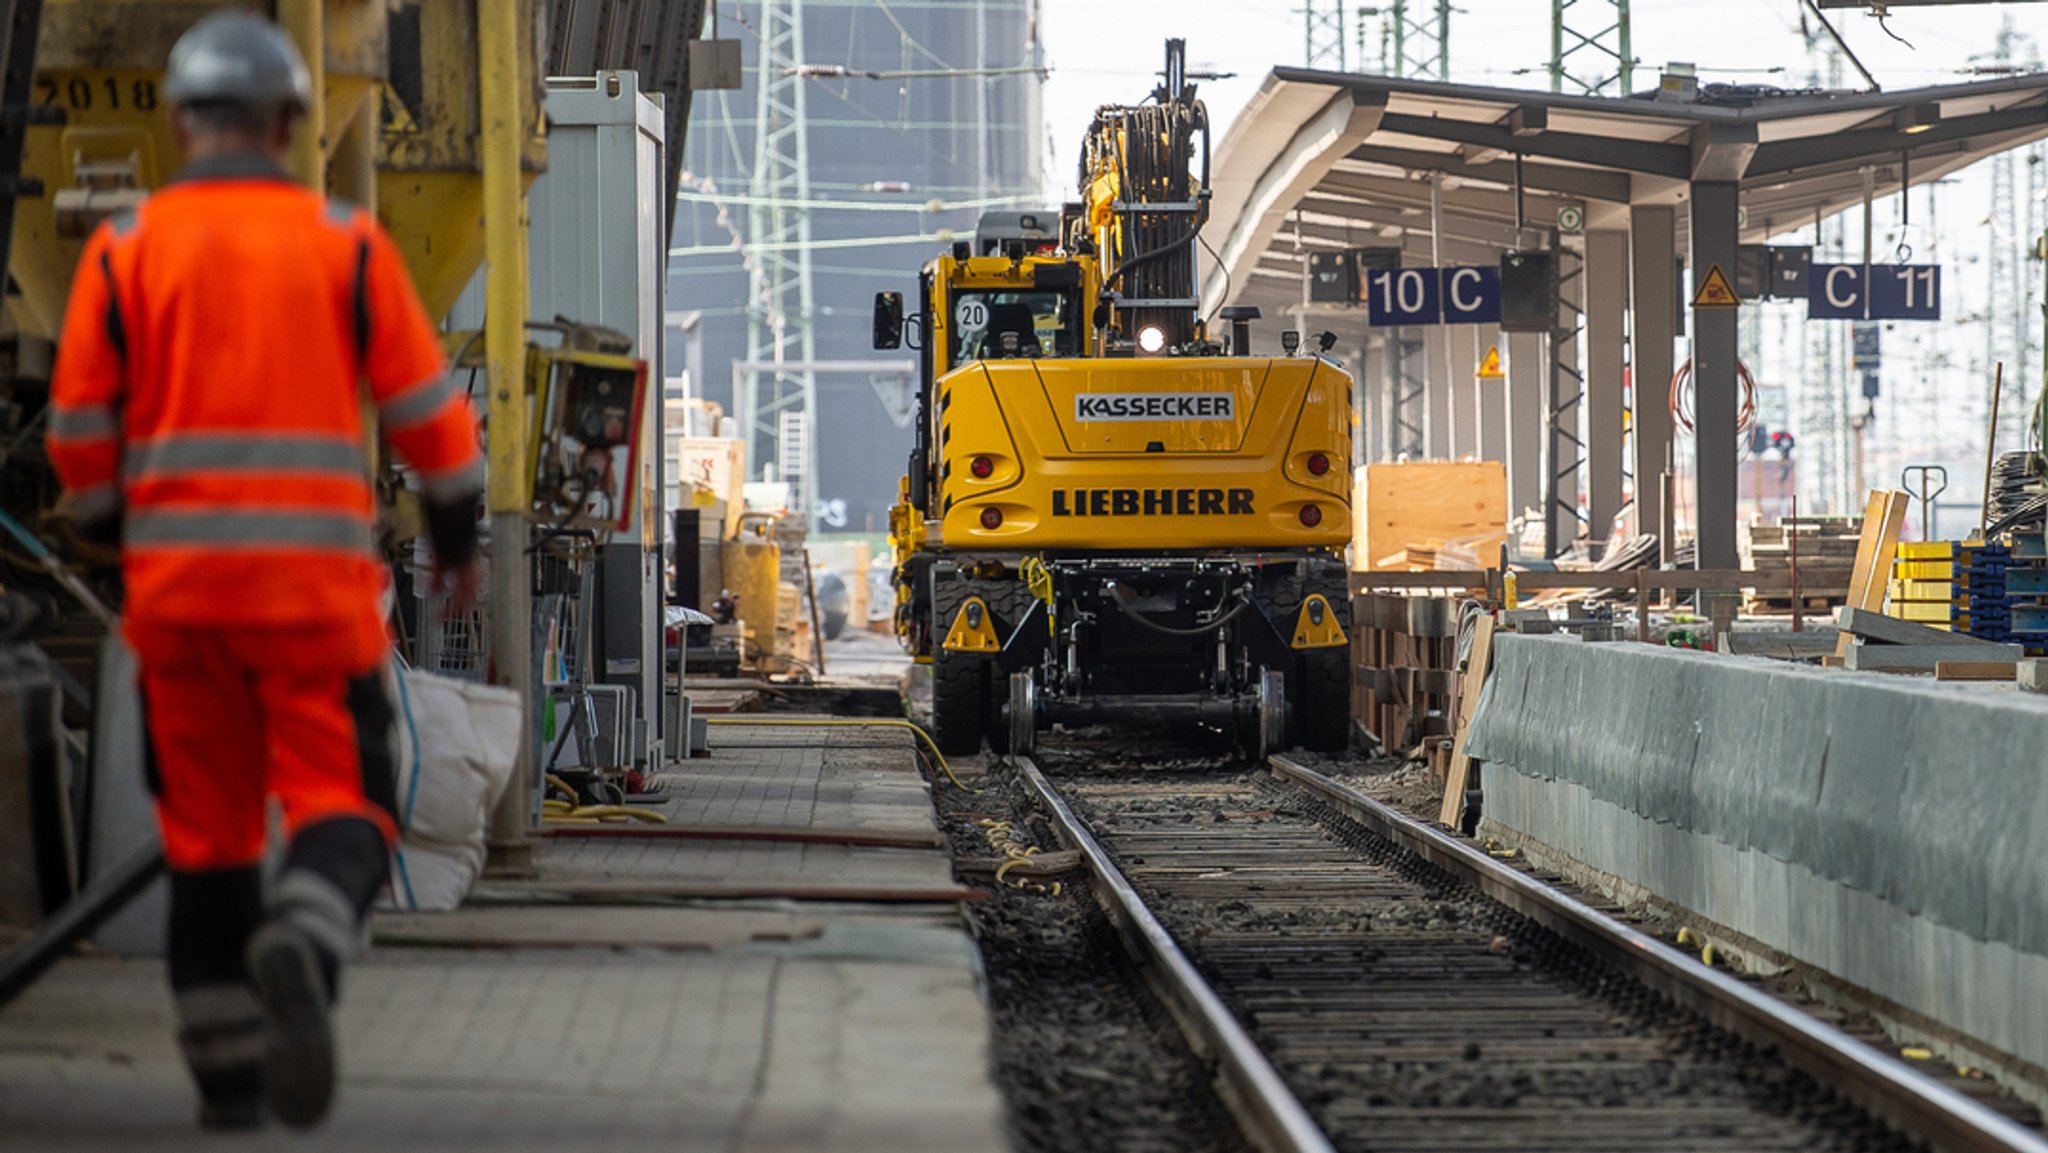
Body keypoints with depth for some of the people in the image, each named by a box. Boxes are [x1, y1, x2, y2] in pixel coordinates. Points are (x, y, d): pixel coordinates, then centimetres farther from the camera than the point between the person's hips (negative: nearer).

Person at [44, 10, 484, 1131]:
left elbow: (81, 430, 2)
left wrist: (114, 532, 20)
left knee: (207, 824, 13)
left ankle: (227, 1076, 12)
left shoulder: (123, 249, 2)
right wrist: (456, 533, 15)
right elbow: (427, 405, 1)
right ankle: (302, 950, -30)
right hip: (317, 578, -2)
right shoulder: (345, 241, 0)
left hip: (177, 577, 2)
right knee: (341, 810, 3)